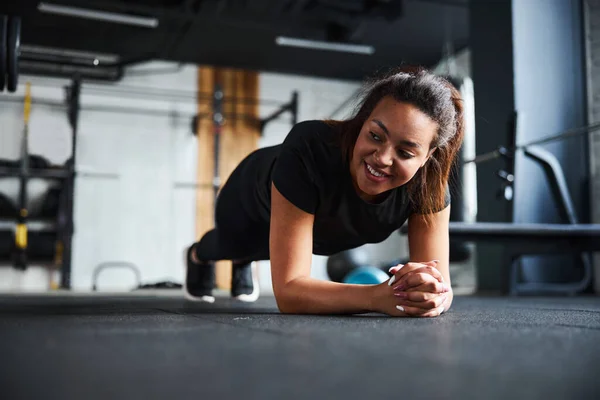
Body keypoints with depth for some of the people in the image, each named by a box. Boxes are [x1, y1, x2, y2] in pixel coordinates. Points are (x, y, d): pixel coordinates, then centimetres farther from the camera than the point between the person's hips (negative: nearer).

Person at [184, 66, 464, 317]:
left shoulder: (430, 182, -39)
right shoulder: (307, 150, -49)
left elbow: (439, 284, -35)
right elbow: (288, 290, -50)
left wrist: (429, 294, -59)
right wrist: (377, 297, -63)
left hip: (319, 221, 2)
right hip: (255, 204, -2)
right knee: (230, 247, 34)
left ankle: (243, 262, 72)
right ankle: (197, 256, 70)